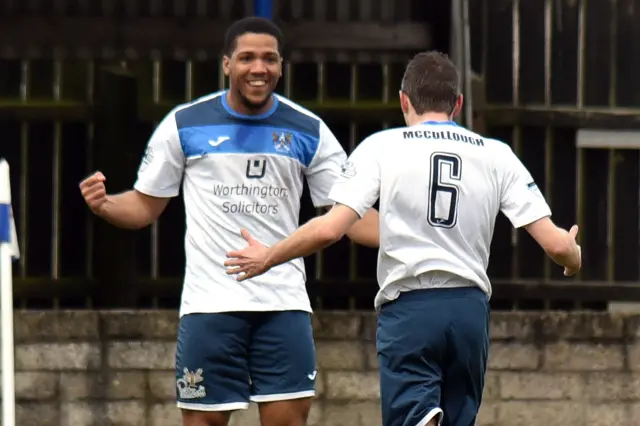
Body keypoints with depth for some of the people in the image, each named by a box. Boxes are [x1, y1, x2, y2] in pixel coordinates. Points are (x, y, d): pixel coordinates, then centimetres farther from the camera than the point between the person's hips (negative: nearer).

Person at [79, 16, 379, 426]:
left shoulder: (308, 131, 6)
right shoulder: (184, 124, 2)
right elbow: (145, 206, 8)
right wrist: (104, 204, -14)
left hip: (284, 303, 1)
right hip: (210, 301, -1)